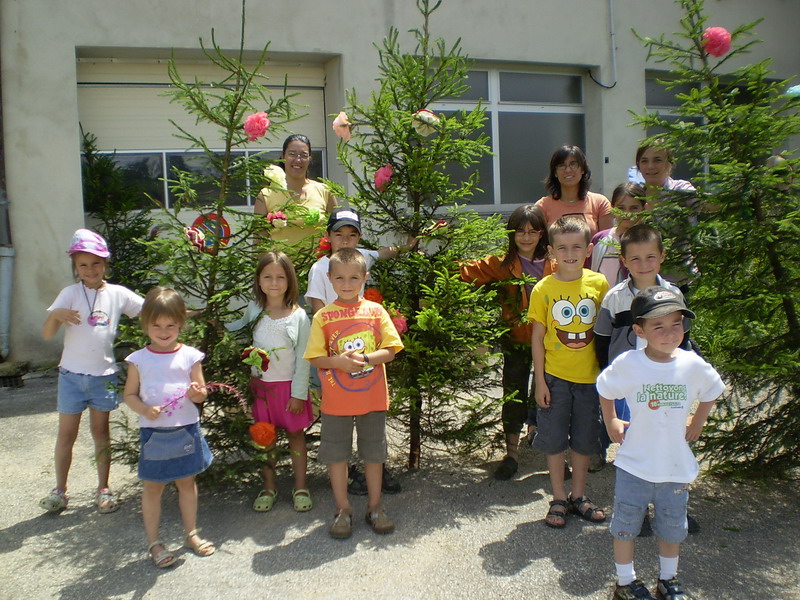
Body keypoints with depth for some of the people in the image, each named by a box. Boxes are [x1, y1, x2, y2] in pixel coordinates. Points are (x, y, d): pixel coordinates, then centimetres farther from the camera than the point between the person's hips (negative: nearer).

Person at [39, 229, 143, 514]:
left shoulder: (117, 294, -1)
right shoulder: (70, 293, -5)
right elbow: (46, 334, -9)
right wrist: (56, 315, -30)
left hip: (104, 375, 1)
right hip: (72, 375, -1)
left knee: (100, 431, 12)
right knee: (66, 433, 7)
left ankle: (104, 489, 22)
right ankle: (60, 490, 22)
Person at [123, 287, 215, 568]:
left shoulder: (189, 355, -1)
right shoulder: (139, 359, -3)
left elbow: (201, 393, 3)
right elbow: (130, 395, 2)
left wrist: (196, 393, -21)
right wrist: (144, 409, -17)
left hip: (186, 429, 1)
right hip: (154, 432, -1)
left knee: (187, 482, 14)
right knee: (153, 487, 7)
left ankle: (191, 534, 30)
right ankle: (154, 543, 22)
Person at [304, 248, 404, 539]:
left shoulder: (376, 311, -1)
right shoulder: (323, 316, -3)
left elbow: (390, 349, -4)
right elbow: (315, 357, -3)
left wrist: (365, 358, -20)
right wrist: (338, 361, -21)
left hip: (373, 397, 1)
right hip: (336, 400, 0)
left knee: (374, 453, 13)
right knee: (336, 454, 9)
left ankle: (375, 507, 30)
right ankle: (343, 509, 27)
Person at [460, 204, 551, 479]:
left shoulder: (554, 265, -1)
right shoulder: (502, 265, -3)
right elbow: (470, 271, -11)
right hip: (516, 341, 0)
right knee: (514, 395, 10)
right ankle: (512, 453, 27)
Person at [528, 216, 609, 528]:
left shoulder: (599, 284, -4)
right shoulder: (544, 289, -7)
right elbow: (537, 337, -4)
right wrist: (539, 381, -6)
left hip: (590, 376, 1)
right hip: (555, 376, -1)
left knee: (585, 439, 14)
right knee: (554, 440, 8)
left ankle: (579, 496, 32)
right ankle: (559, 499, 25)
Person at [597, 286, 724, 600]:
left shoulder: (693, 365, -10)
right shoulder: (627, 364, -15)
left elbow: (711, 393, 12)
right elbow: (605, 391, 5)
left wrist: (696, 424, 9)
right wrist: (611, 423, 4)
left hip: (676, 466, 2)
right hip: (634, 465, -2)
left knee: (672, 527, 19)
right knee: (625, 526, 10)